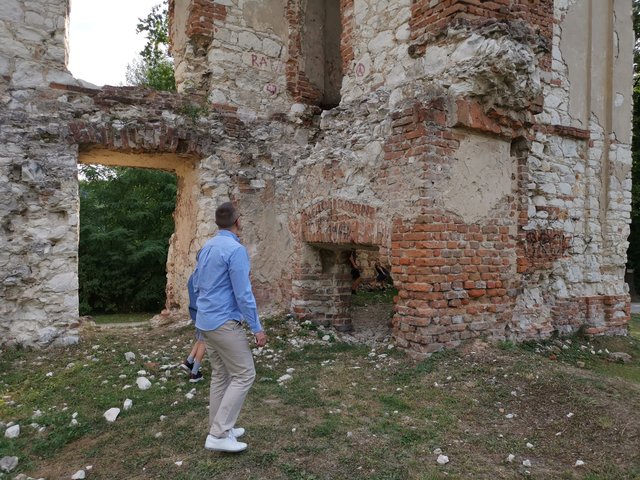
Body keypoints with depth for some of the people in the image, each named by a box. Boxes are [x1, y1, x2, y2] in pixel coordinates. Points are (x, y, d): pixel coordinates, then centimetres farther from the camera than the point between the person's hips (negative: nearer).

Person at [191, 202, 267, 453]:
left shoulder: (206, 247, 10)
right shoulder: (236, 249, -18)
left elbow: (197, 284, 19)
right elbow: (243, 294, -20)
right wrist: (257, 328, -14)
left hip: (206, 322, 9)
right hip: (225, 323, -9)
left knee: (220, 375, 16)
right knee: (244, 375, -2)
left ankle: (220, 429, 23)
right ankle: (219, 434, -2)